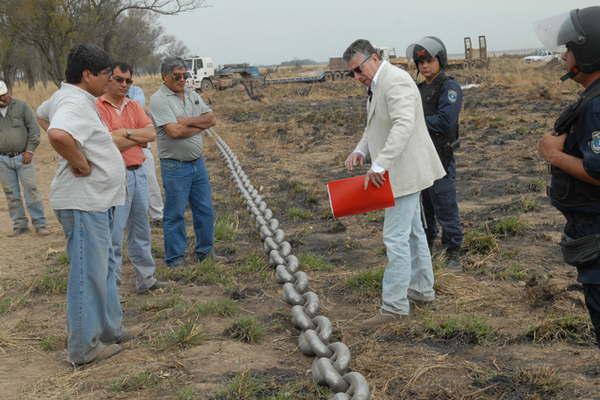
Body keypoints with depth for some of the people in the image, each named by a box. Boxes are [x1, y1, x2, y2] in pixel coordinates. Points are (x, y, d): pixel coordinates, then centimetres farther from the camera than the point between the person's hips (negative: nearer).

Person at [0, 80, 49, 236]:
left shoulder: (21, 106, 0)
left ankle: (40, 224, 1)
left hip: (22, 157, -2)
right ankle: (19, 225, 16)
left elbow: (33, 129, -1)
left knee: (31, 190, -4)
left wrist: (30, 150, -6)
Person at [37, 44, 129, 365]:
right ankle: (84, 347, 8)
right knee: (88, 274, -2)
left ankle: (108, 329, 34)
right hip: (83, 202, -11)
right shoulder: (75, 103, -21)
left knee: (103, 267, 20)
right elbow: (58, 134, -42)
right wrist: (80, 163, -24)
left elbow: (42, 114, 33)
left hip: (96, 200, 11)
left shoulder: (66, 96, 12)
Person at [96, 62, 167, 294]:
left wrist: (126, 132, -12)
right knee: (114, 234, -3)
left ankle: (146, 279, 27)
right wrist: (139, 138, -4)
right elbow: (110, 143, -18)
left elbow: (151, 133, 1)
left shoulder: (133, 106, 12)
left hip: (139, 172, 7)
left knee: (141, 231, 16)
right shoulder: (98, 107, -9)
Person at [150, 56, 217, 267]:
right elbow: (174, 131, -21)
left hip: (198, 163, 7)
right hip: (174, 166, -7)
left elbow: (212, 118, 3)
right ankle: (175, 258, 13)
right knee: (175, 214, 2)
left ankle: (205, 251, 27)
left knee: (205, 209, 13)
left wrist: (186, 121, -12)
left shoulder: (192, 95, 11)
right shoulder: (159, 99, -11)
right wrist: (200, 125, -6)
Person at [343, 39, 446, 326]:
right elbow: (375, 128, 19)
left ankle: (394, 305, -4)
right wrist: (361, 151, 0)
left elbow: (404, 125, -32)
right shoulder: (377, 86, 14)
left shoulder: (395, 81, -19)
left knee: (396, 237, -9)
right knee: (412, 231, 19)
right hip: (399, 172, 11)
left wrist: (379, 164, -37)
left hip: (404, 171, -11)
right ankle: (422, 289, 32)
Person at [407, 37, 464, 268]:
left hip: (439, 159, -7)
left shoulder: (450, 88, -9)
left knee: (446, 209, -2)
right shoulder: (419, 89, 15)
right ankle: (425, 247, 29)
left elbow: (445, 121, -21)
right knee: (422, 208, 16)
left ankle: (453, 253, 9)